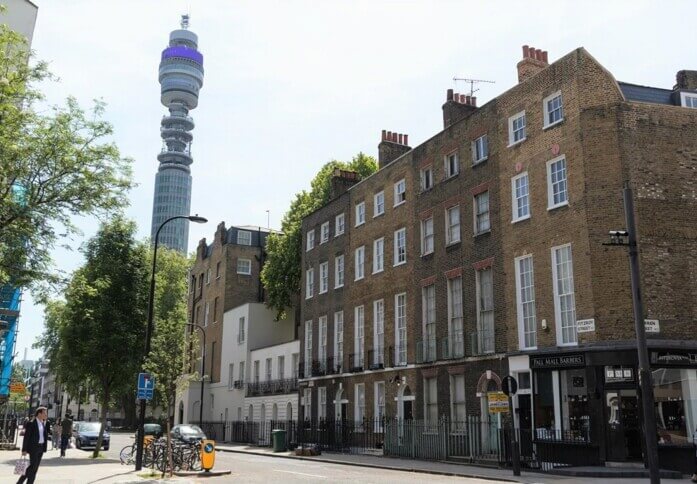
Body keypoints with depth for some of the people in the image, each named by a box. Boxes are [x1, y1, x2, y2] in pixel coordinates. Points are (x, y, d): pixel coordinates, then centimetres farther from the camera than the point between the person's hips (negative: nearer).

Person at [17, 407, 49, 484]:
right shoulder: (31, 423, -10)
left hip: (41, 448, 7)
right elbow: (26, 437, -10)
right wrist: (24, 450, -13)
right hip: (33, 447, -7)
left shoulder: (45, 423, 10)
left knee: (35, 467, 9)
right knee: (33, 466, -8)